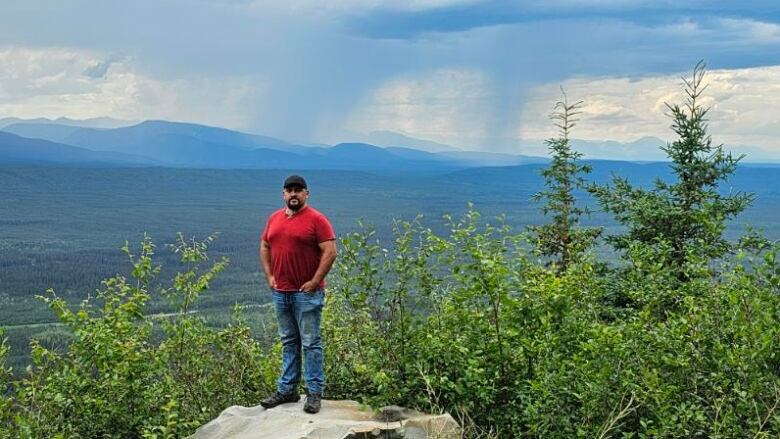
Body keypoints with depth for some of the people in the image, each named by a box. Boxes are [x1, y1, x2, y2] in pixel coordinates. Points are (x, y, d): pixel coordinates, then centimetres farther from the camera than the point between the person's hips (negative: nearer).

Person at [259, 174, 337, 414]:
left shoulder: (317, 220, -8)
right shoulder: (274, 218, 11)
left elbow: (330, 252, -13)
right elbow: (265, 247, 20)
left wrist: (315, 281, -15)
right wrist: (269, 276, 8)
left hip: (307, 293, -6)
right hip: (281, 293, 6)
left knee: (310, 343, -2)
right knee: (288, 342, 13)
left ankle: (314, 393, 2)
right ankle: (287, 390, 20)